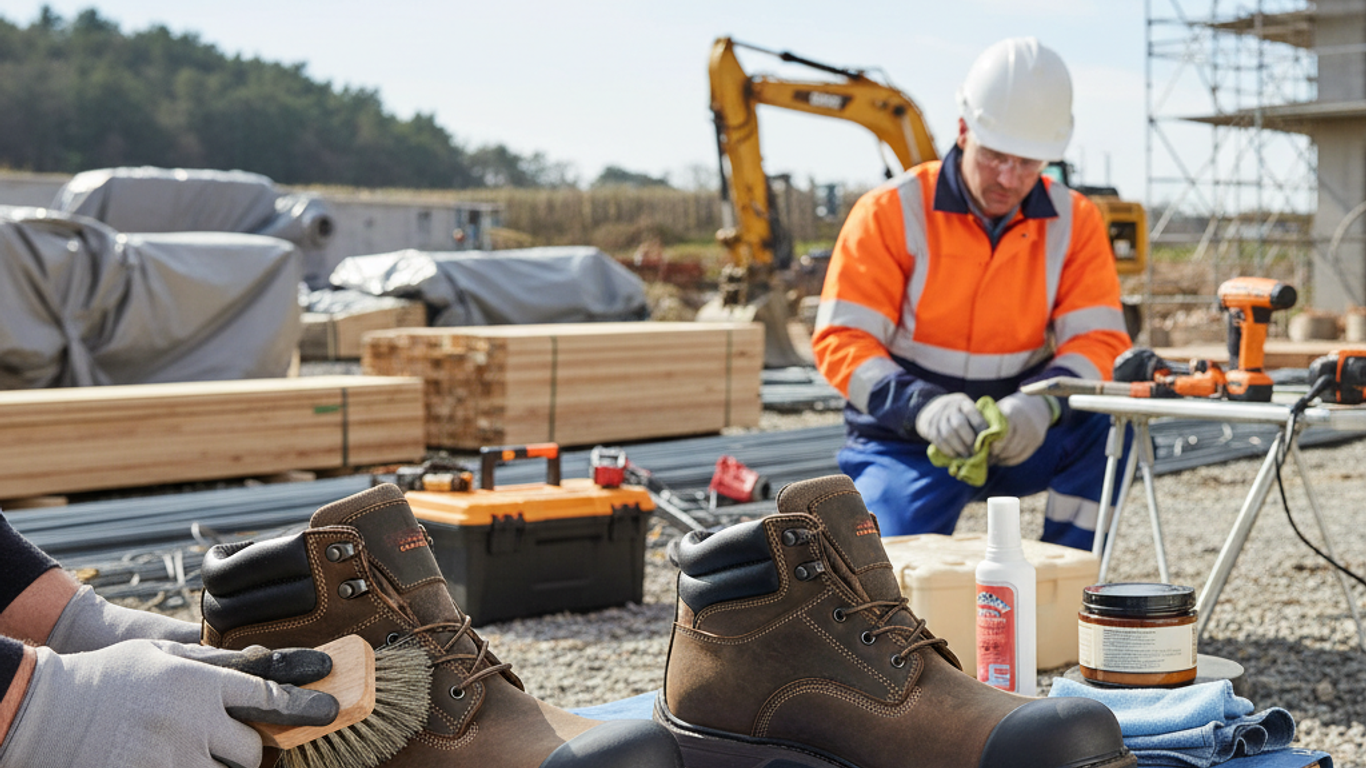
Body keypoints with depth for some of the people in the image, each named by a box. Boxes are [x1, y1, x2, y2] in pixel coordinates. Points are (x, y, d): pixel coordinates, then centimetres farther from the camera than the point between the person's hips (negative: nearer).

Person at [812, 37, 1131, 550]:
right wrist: (923, 408, -33)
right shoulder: (891, 213, -9)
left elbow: (1098, 339, -8)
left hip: (1017, 442, 3)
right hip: (904, 443, -3)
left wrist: (1041, 402, -31)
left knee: (1107, 425, -26)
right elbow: (842, 340, -15)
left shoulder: (1074, 222, 0)